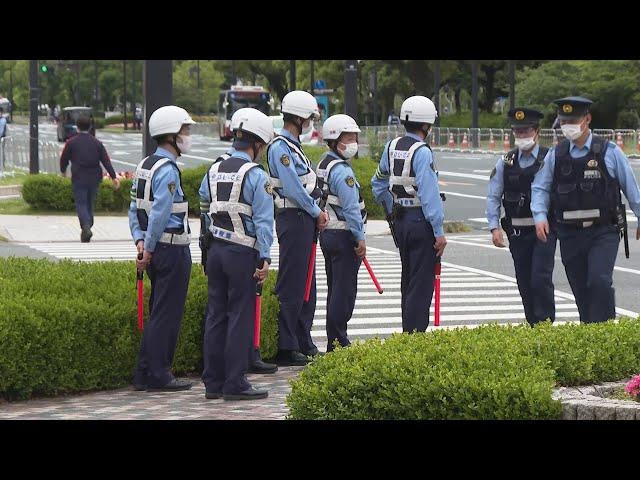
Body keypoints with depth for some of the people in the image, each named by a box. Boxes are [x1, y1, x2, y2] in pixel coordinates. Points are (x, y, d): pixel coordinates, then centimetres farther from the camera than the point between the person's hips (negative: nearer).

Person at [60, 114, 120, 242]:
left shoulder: (71, 142, -3)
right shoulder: (97, 143, 6)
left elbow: (64, 159, 6)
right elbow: (106, 161, -1)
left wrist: (63, 170, 27)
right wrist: (113, 177, -3)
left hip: (79, 179, -3)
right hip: (94, 179, 3)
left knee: (81, 204, -4)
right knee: (90, 204, 15)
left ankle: (86, 227, -26)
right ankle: (87, 229, 20)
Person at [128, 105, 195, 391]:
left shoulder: (145, 166, 14)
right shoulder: (167, 170, -16)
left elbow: (134, 208, 14)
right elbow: (160, 215, -21)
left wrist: (139, 240, 7)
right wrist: (148, 249, -13)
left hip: (158, 250, 10)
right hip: (172, 249, -10)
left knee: (158, 313, 15)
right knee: (167, 315, -3)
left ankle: (144, 375, 18)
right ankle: (158, 376, 0)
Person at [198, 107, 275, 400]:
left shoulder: (213, 171, 10)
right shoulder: (255, 175, -10)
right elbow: (263, 221, -13)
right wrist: (264, 258, -12)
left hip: (215, 250, 7)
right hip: (243, 253, -7)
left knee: (216, 315, 11)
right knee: (241, 318, -2)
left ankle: (212, 382, 14)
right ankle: (234, 384, -1)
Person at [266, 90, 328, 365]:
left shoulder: (294, 147, 18)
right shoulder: (280, 148, -14)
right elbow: (293, 189, -20)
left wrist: (318, 212, 7)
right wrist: (317, 213, -10)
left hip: (306, 220, 10)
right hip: (293, 219, -10)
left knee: (306, 285, 14)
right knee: (291, 286, -8)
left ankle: (303, 344, 21)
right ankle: (285, 348, -5)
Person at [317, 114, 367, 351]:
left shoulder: (323, 165, 12)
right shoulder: (341, 171, -18)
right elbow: (351, 208, -21)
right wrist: (360, 238, -16)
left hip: (327, 233, 10)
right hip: (343, 235, -10)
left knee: (334, 288, 15)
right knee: (344, 290, -5)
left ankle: (334, 340, 20)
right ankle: (338, 342, -3)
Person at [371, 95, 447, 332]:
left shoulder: (392, 147, 8)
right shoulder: (422, 152, -16)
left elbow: (378, 184, 19)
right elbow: (429, 193, -19)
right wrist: (439, 231, -16)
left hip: (401, 221, 8)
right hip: (421, 222, -8)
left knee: (408, 281, 17)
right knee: (422, 284, -5)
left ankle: (407, 331, 23)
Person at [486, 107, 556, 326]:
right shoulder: (505, 162, 7)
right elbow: (493, 197, 8)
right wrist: (494, 227, -1)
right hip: (517, 232, 4)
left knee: (541, 280, -13)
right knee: (524, 284, 8)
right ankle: (534, 327, 19)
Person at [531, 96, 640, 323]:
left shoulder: (609, 151, -2)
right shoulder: (555, 155, 5)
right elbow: (539, 188, 10)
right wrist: (540, 216, -7)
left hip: (603, 231, -3)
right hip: (570, 234, 3)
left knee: (600, 281, -19)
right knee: (580, 290, 8)